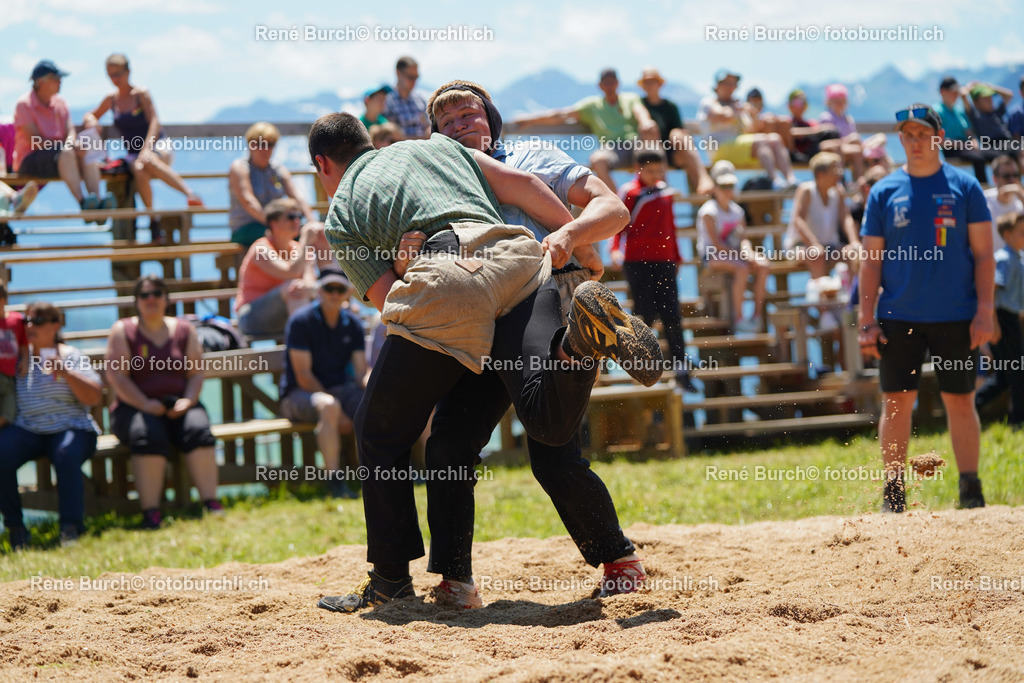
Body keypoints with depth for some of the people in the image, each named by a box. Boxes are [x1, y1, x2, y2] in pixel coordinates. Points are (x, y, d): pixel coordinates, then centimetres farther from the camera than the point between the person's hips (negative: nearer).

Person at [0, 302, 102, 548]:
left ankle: (71, 528, -32)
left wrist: (65, 373, -13)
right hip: (26, 430, 2)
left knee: (67, 456, -36)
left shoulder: (71, 357, 8)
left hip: (70, 428, -2)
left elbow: (94, 397, -2)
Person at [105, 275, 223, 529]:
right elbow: (116, 376, -3)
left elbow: (196, 372, 11)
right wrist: (146, 404, -16)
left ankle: (211, 502, -34)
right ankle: (150, 513, -38)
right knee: (149, 436, -36)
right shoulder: (122, 331, 7)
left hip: (177, 405, 2)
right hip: (135, 408, -2)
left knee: (197, 429, -31)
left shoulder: (184, 330, 15)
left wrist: (188, 400, -10)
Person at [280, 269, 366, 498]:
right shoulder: (301, 321, -9)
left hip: (339, 389, 5)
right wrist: (338, 415, -18)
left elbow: (361, 373, 4)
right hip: (299, 394, -5)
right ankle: (335, 480, -35)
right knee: (329, 406, -39)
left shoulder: (352, 325, 9)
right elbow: (303, 376, -13)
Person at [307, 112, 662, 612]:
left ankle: (392, 577, 14)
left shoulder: (341, 216, 24)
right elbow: (521, 184, 24)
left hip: (444, 282, -3)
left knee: (380, 432, 14)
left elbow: (387, 300, 12)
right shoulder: (434, 146, 35)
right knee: (550, 422, -9)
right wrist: (578, 243, 32)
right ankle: (583, 333, -36)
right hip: (517, 258, 3)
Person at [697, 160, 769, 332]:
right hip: (712, 257, -7)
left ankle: (757, 314, -15)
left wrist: (748, 252, -14)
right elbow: (716, 243, -16)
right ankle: (738, 318, -29)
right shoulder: (709, 212, -9)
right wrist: (741, 255, -20)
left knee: (764, 266, -18)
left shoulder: (737, 211, 12)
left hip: (734, 254, 7)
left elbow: (743, 239, 9)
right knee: (742, 269, -33)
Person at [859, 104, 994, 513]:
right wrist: (867, 322, -1)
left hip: (955, 318, -1)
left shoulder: (964, 187, 3)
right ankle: (894, 495, 8)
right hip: (899, 317, 1)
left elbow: (983, 254, 2)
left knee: (960, 402, 3)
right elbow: (871, 261, 6)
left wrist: (984, 311, -7)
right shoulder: (884, 192, 5)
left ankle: (971, 492, 9)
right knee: (896, 402, 0)